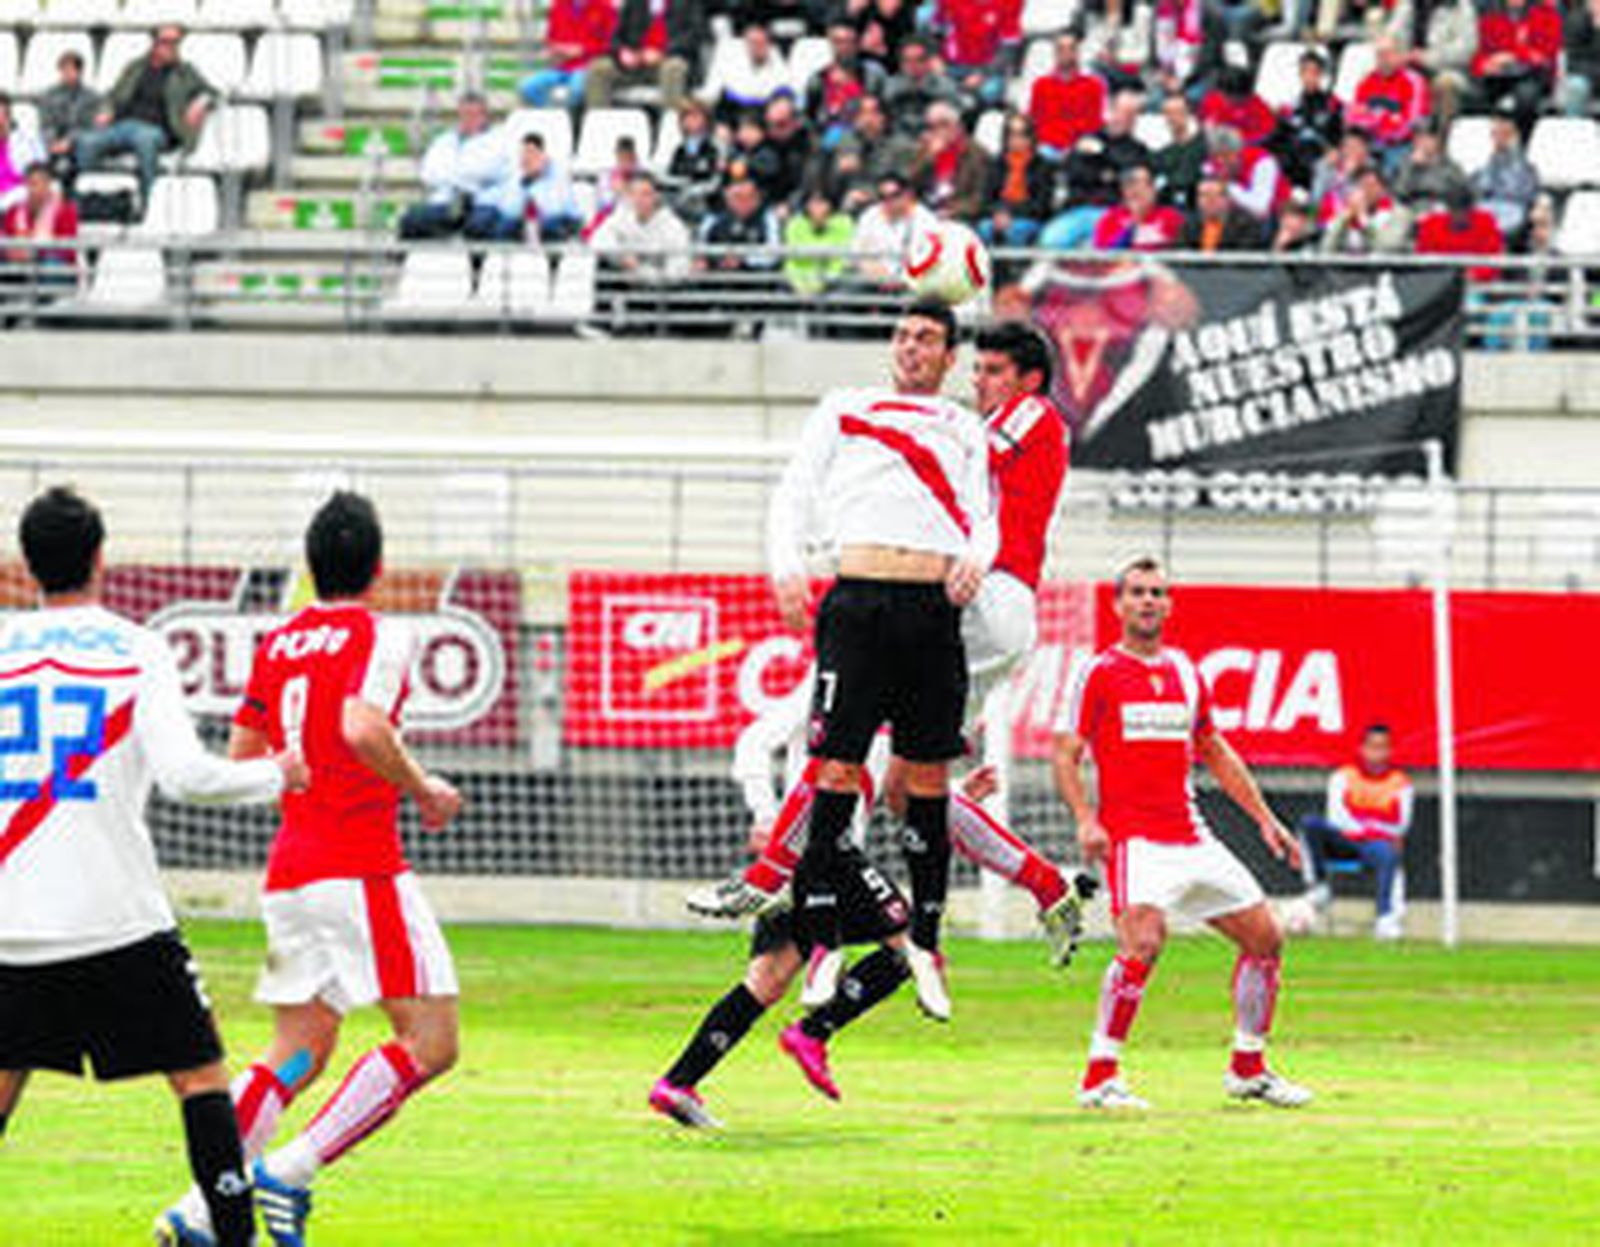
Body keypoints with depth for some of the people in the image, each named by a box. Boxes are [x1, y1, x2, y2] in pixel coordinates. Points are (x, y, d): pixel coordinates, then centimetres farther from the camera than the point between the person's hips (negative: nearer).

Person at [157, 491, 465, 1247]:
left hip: (288, 872, 8)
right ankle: (291, 1172, -14)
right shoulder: (380, 637, -7)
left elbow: (241, 756, 17)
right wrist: (422, 790, -10)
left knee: (299, 1052, 14)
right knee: (430, 1042, -5)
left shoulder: (277, 645, 13)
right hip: (359, 867, -8)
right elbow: (362, 726, -24)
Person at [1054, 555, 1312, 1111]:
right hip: (1133, 836, -7)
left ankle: (1248, 1068, 22)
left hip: (1191, 836, 7)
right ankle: (1100, 1076, -21)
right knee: (1143, 940, -28)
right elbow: (1065, 757, -3)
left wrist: (1265, 819, 22)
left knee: (1265, 938, 7)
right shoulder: (1099, 674, -1)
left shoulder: (1186, 673, 15)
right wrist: (1086, 821, -18)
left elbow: (1216, 753, 26)